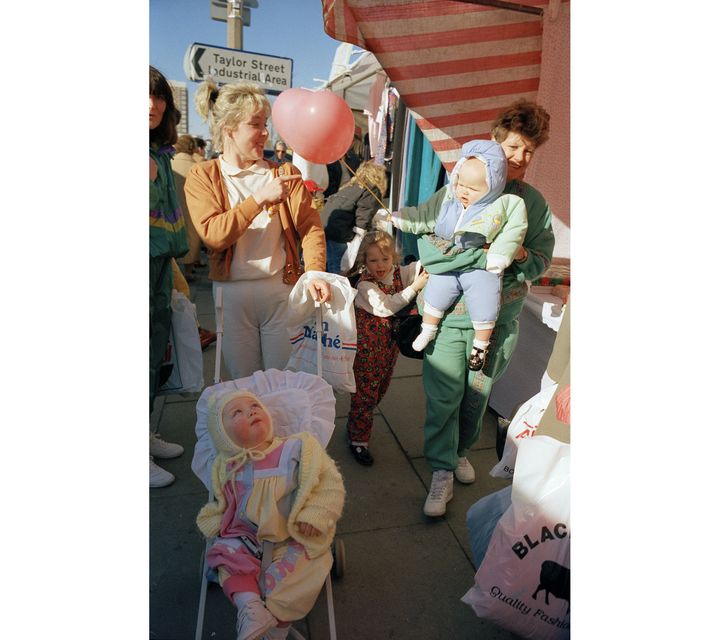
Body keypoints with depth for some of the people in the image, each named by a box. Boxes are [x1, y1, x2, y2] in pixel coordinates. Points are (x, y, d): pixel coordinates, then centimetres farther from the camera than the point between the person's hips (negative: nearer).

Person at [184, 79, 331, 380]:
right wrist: (259, 199, -21)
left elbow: (310, 224, -5)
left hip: (282, 288, 1)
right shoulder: (202, 176, 0)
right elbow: (213, 235, -14)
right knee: (242, 382, 13)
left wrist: (315, 271, -21)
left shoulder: (285, 173, 5)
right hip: (233, 292, 0)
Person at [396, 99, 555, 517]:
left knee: (478, 391, 17)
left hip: (500, 317, 4)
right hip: (451, 313, -3)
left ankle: (460, 450, 41)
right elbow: (428, 246, -15)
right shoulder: (457, 191, -6)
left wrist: (520, 257, -17)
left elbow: (542, 260, 6)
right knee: (444, 394, 1)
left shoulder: (534, 203, 6)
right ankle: (442, 471, 17)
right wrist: (485, 256, -22)